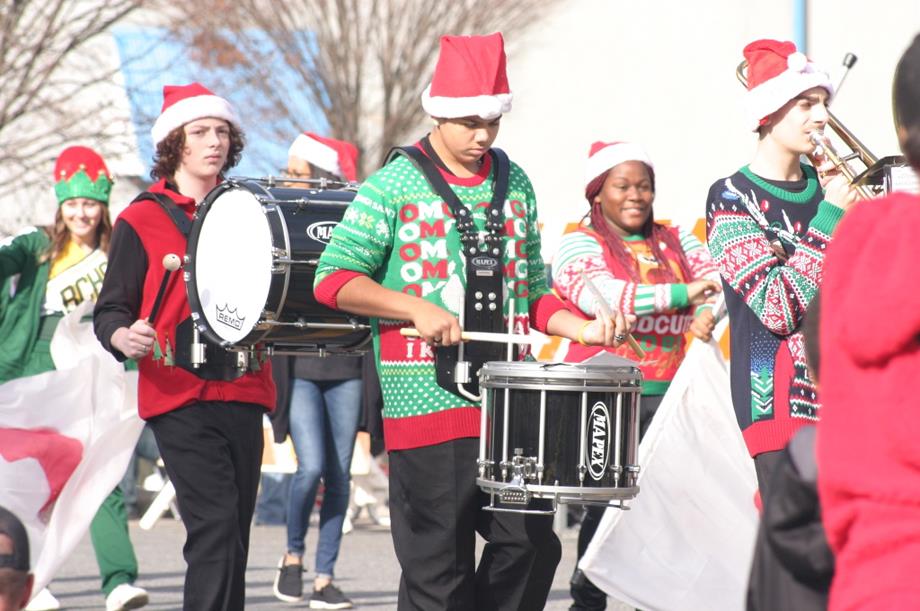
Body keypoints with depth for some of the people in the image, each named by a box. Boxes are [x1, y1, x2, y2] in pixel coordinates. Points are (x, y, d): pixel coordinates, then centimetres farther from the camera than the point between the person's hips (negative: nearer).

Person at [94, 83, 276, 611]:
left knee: (235, 532, 4)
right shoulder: (141, 221, 1)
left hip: (242, 393, 5)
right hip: (179, 395, -5)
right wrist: (124, 337, -22)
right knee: (216, 525, -18)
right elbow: (110, 311, 0)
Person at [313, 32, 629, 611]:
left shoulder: (514, 184, 13)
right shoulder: (396, 185, -3)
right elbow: (334, 280, -6)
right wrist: (416, 308, -19)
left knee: (532, 544, 2)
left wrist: (583, 329, 2)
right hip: (429, 404, -5)